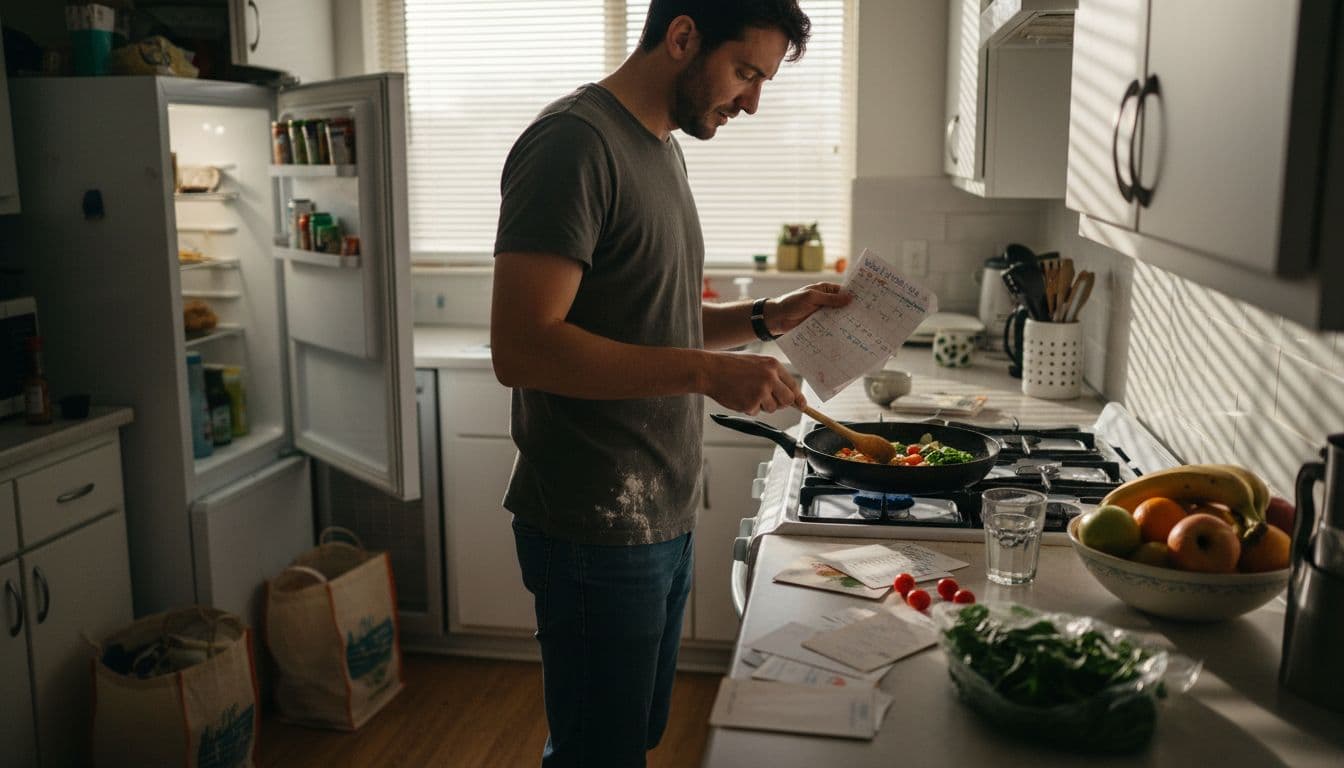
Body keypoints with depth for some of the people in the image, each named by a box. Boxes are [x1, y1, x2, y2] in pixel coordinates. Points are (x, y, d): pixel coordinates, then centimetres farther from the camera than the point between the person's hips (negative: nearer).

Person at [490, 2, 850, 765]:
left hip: (664, 519, 9)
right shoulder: (573, 142, -16)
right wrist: (707, 371, -27)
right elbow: (521, 348, -24)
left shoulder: (664, 148, 13)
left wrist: (767, 318, 6)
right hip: (598, 531, -9)